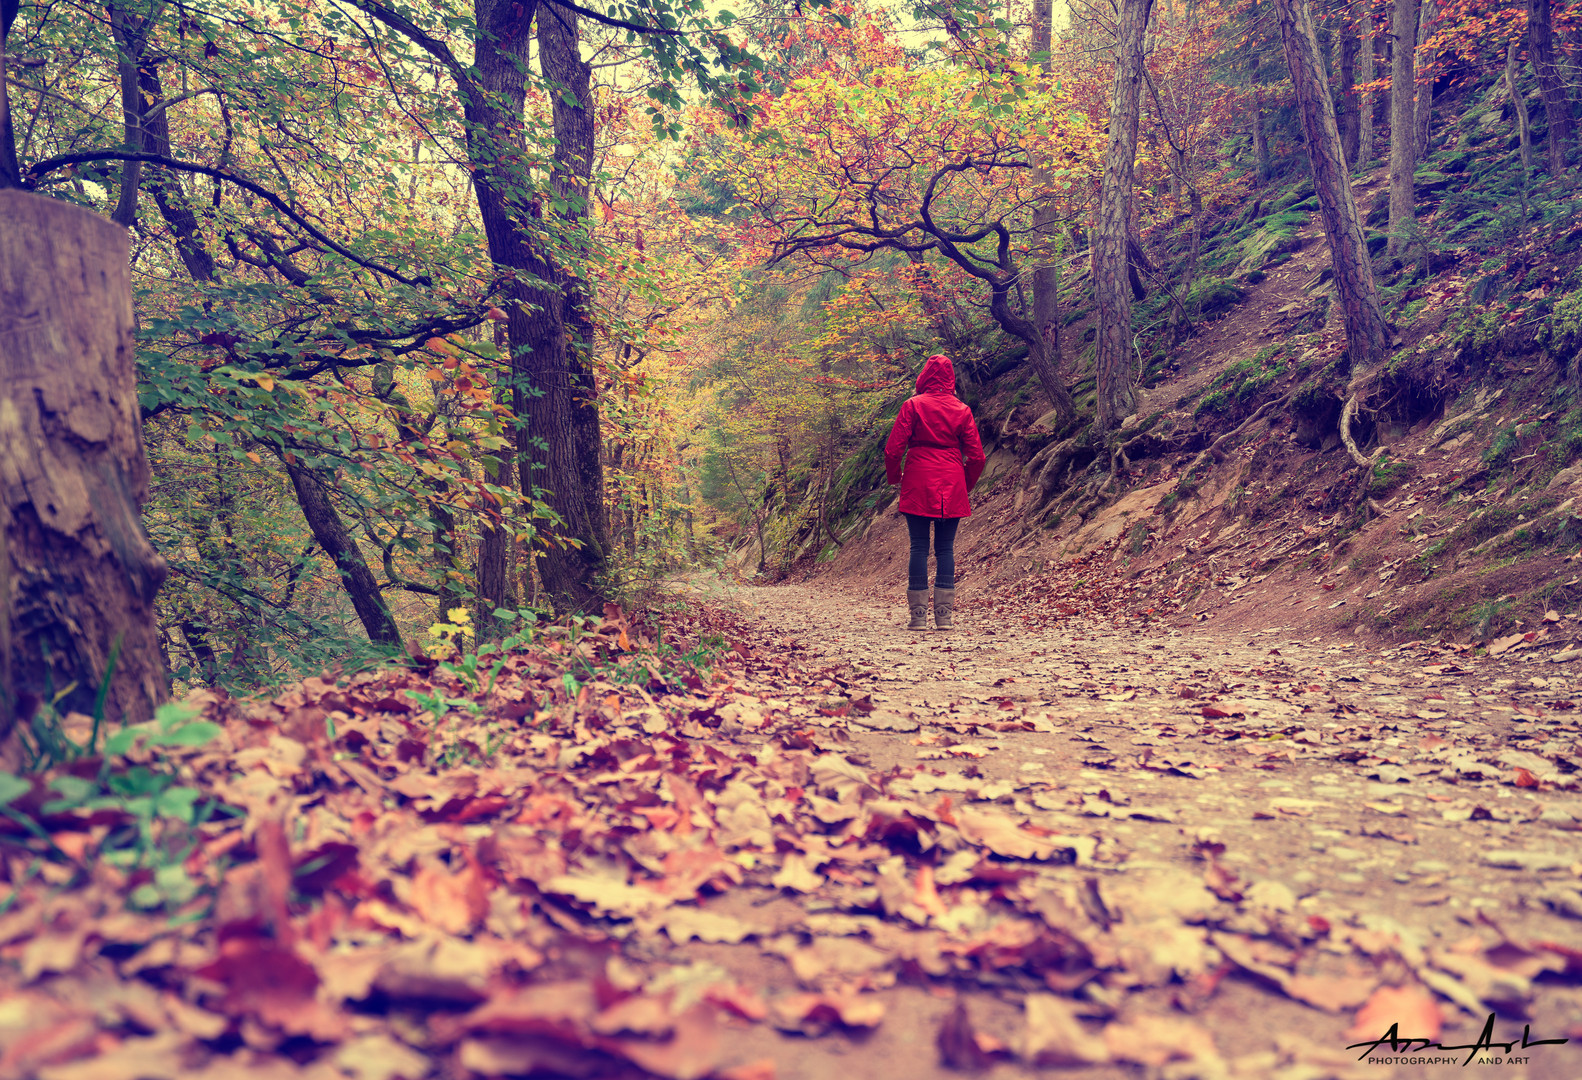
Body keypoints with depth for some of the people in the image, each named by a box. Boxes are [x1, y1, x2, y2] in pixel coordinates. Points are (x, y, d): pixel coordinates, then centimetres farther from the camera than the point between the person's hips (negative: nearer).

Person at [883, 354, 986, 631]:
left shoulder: (913, 405, -1)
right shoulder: (962, 410, 6)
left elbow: (893, 449, -5)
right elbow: (976, 456, 5)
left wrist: (894, 477, 12)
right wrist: (966, 484, 20)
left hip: (918, 485, -2)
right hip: (952, 487, 2)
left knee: (919, 546, 1)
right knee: (946, 548, 5)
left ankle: (918, 615, 0)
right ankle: (944, 615, 3)